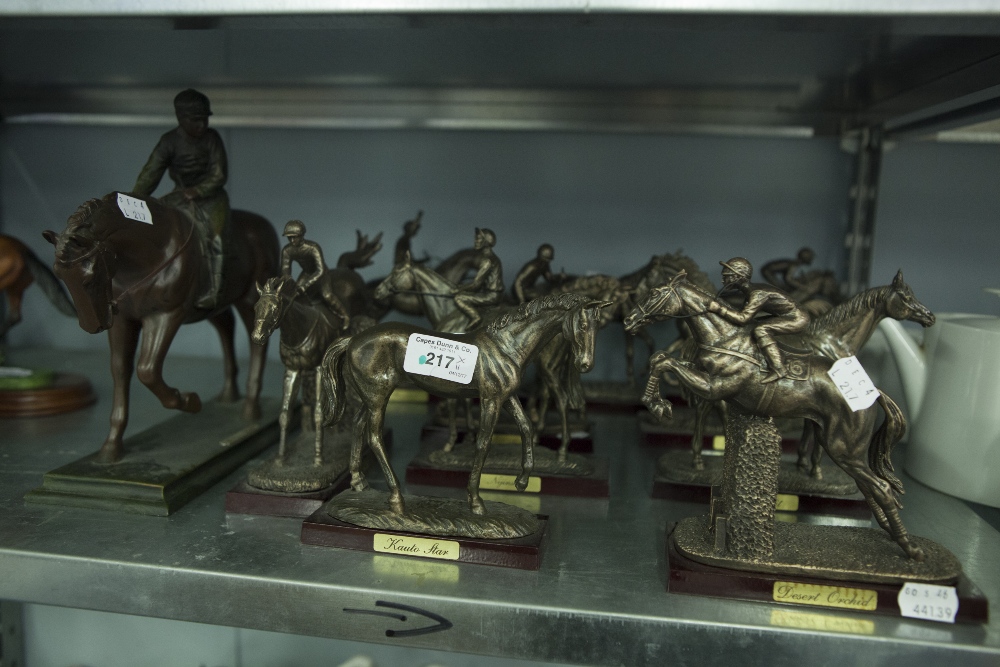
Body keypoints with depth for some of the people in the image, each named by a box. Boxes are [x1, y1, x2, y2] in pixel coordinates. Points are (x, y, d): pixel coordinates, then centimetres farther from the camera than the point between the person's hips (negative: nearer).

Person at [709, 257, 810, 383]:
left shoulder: (758, 294, -24)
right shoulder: (750, 290, 4)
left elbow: (743, 318, -30)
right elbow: (746, 311, 14)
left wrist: (719, 308, -29)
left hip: (797, 319, -10)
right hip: (794, 317, 10)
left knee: (760, 330, -22)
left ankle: (778, 369, -25)